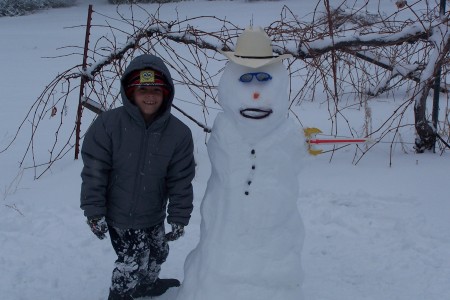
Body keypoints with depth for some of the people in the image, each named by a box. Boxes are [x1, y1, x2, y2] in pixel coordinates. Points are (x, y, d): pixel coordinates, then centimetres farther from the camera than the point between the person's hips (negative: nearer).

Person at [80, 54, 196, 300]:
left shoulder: (179, 133, -12)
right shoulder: (108, 124, -19)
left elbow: (181, 181, -6)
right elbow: (93, 171, -14)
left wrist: (179, 219, -4)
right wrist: (94, 212, -13)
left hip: (153, 216, 4)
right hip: (118, 215, -4)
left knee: (157, 254, 24)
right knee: (132, 262, 3)